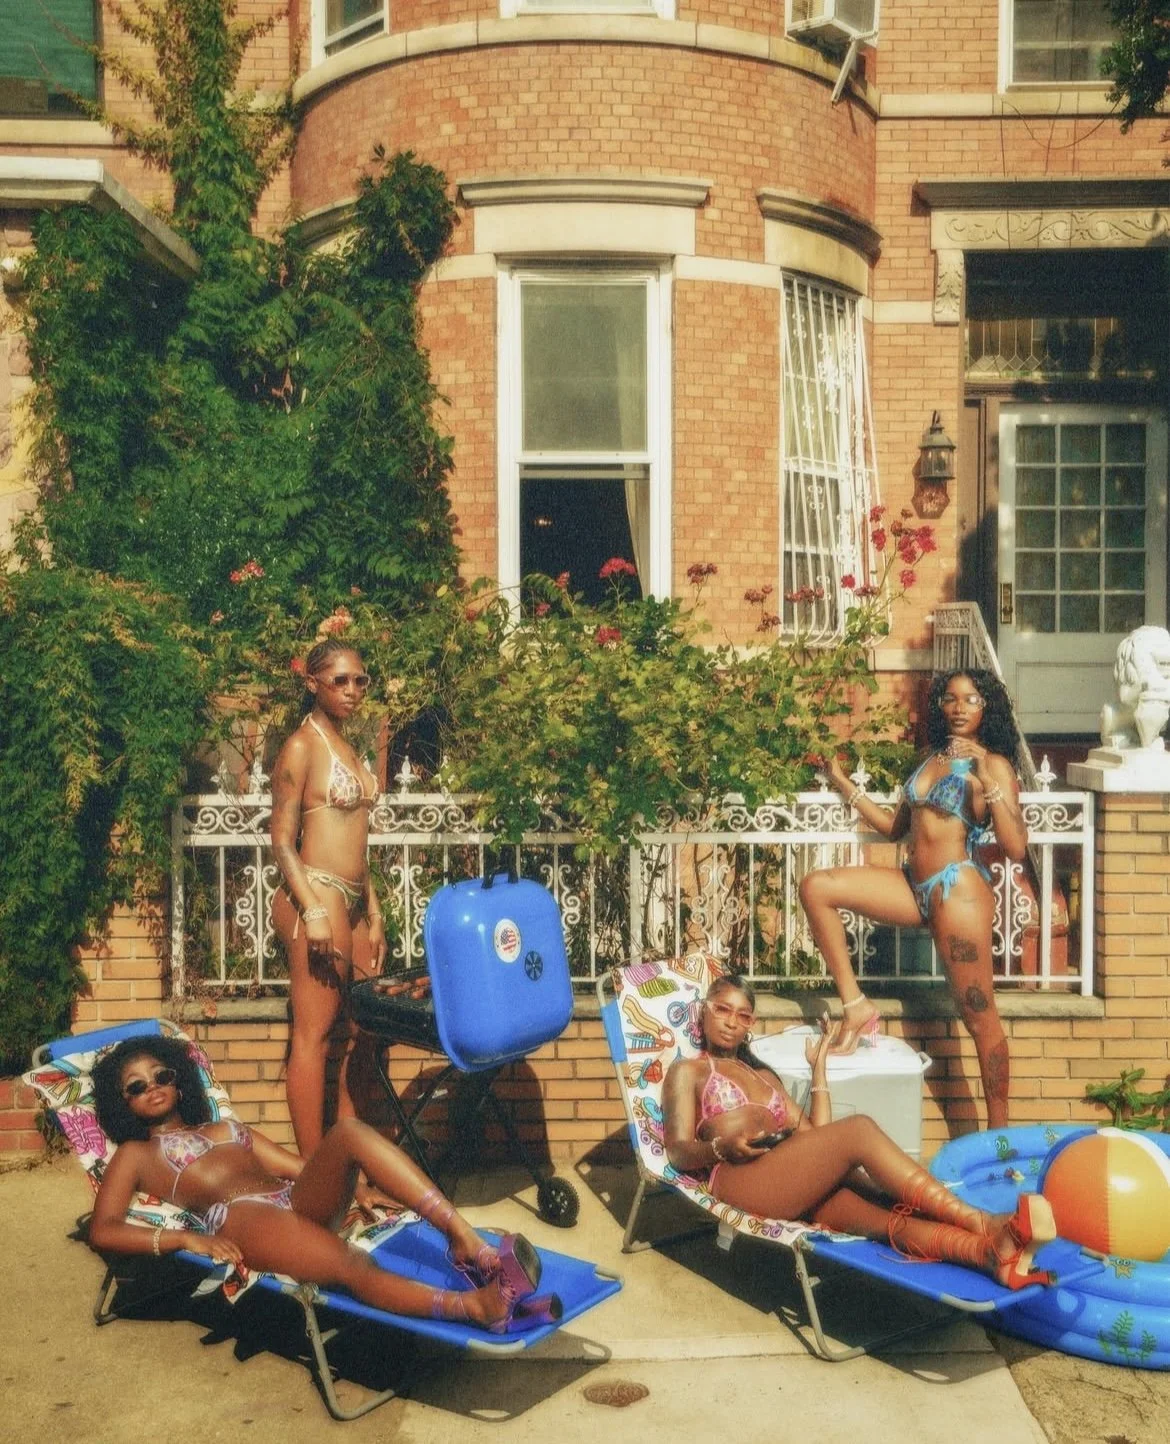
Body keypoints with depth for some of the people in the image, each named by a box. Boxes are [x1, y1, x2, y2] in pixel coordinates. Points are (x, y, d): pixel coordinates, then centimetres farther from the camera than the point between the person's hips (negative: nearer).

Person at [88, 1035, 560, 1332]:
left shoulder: (225, 1128, 35)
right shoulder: (135, 1155, 21)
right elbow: (102, 1231, 5)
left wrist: (348, 1184, 9)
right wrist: (185, 1238, -10)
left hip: (297, 1203, 5)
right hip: (240, 1221, -5)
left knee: (348, 1131, -25)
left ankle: (468, 1242, -37)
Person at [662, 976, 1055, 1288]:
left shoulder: (765, 1076, 36)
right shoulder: (687, 1071, 19)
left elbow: (817, 1137, 21)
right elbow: (679, 1152, 2)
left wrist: (819, 1065, 23)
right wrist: (721, 1147, -19)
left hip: (797, 1185, 6)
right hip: (740, 1179, -6)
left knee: (886, 1216, -27)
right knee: (859, 1129, -28)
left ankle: (993, 1251, -53)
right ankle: (986, 1222, -36)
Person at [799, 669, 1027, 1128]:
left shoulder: (993, 764, -3)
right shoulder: (931, 758, 17)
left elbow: (1017, 848, -13)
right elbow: (894, 827, 23)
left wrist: (987, 783, -21)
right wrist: (844, 784, 23)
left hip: (958, 888, -7)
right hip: (915, 887, 7)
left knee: (979, 1016, -1)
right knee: (816, 887, -9)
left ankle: (998, 1131, 13)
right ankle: (856, 1006, -5)